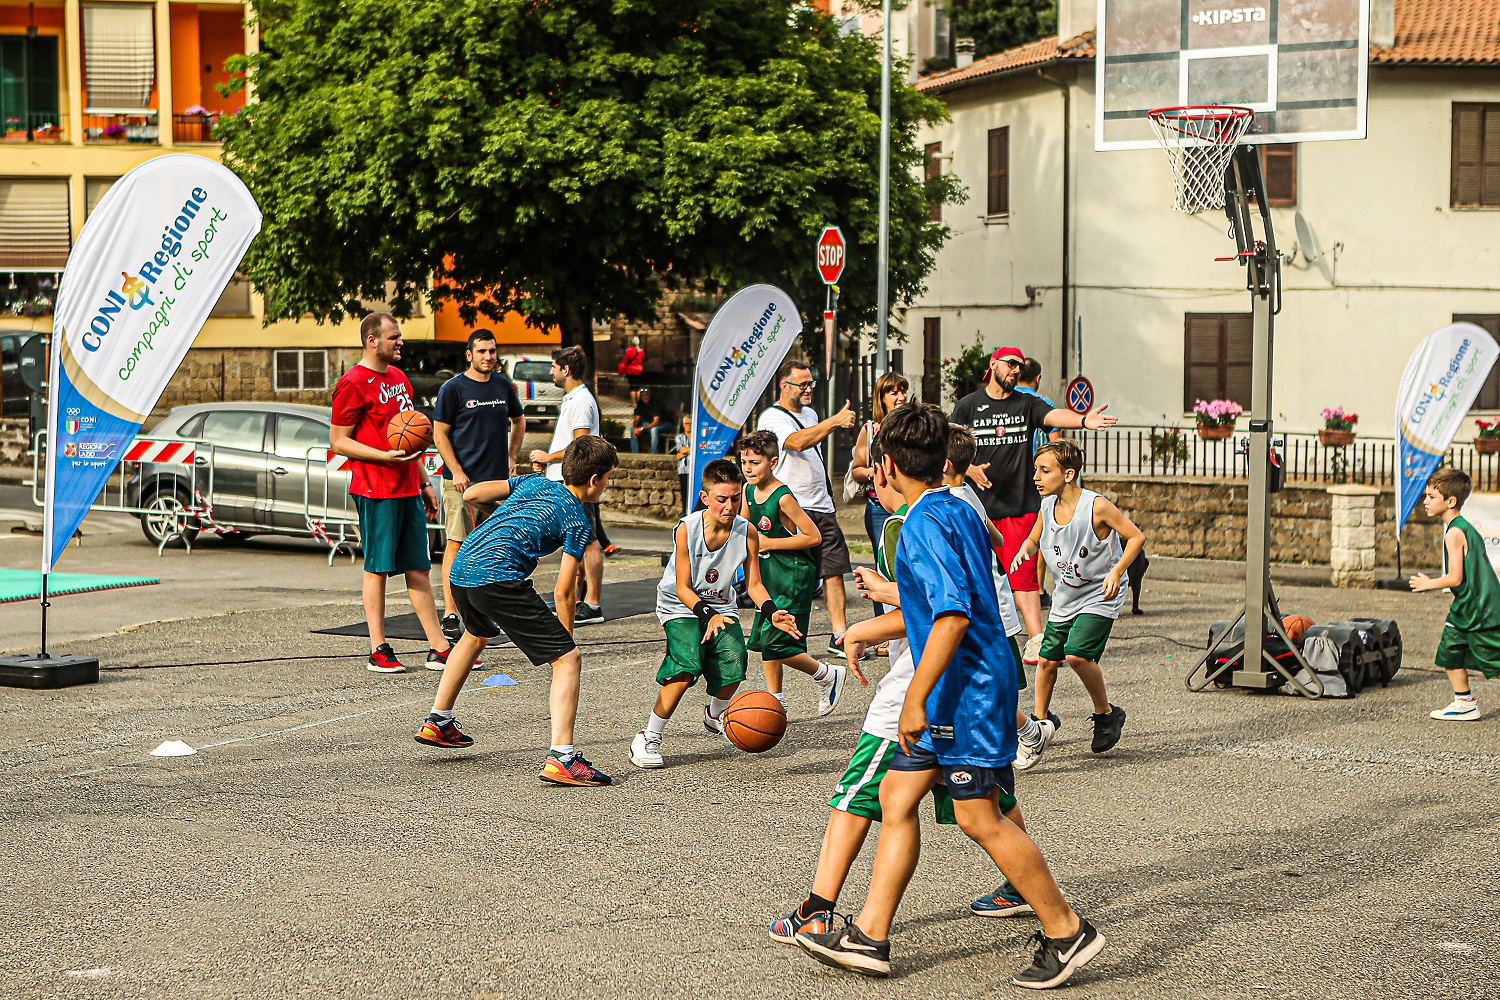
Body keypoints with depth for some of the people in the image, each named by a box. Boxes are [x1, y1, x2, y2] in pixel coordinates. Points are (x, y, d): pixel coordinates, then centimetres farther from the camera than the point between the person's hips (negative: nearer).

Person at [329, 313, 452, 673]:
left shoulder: (398, 377, 17)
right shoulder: (353, 383, -9)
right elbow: (338, 441, -10)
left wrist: (424, 484, 23)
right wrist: (385, 457, -21)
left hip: (408, 490, 8)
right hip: (375, 491, -8)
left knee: (419, 568, 8)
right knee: (377, 568, -2)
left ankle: (438, 647, 11)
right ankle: (378, 651, 5)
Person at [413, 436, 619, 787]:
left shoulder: (533, 482, 21)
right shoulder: (577, 522, 3)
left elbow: (471, 494, 18)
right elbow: (563, 593, -1)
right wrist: (566, 639, 10)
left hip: (461, 567, 8)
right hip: (498, 577, -8)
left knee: (476, 635, 39)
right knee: (568, 658, -7)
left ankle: (437, 722, 51)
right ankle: (561, 758, -22)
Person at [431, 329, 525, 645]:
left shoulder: (503, 385, 12)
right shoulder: (453, 388, -3)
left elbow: (519, 421, 27)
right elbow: (440, 433, -5)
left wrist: (512, 457, 17)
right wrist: (457, 472, -13)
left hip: (497, 479, 5)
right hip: (462, 480, -5)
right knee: (457, 544, -8)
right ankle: (450, 616, -8)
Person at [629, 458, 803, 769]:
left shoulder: (747, 533, -13)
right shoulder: (686, 529, -23)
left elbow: (753, 584, -6)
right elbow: (682, 588, -20)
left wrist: (772, 613, -24)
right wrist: (707, 615, -35)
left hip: (720, 606, 4)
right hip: (681, 605, -4)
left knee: (734, 662, -17)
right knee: (686, 668, -26)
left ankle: (715, 714, 19)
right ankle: (648, 738, -13)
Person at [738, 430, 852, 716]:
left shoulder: (783, 497, -20)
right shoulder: (749, 492, 4)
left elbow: (814, 537, -20)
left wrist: (770, 544, -18)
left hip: (793, 577, -8)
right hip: (768, 576, 8)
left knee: (777, 643, -10)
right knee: (764, 639, 9)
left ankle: (829, 675, 11)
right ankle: (776, 703, 20)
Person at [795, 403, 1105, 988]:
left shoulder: (926, 524, -17)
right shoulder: (960, 511, 12)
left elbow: (953, 614, -27)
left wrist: (916, 698, -25)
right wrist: (883, 605, 41)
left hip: (967, 691, -10)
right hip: (957, 693, 10)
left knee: (979, 818, -4)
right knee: (897, 796, 10)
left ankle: (1068, 933, 5)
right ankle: (869, 936, 12)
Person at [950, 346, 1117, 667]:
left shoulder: (1027, 404, 7)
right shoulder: (968, 405, 7)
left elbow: (1053, 415, -13)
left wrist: (1083, 420, -34)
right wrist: (969, 468, -13)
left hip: (1020, 504, 0)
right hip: (978, 506, 0)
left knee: (1024, 575, -6)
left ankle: (1036, 642, -11)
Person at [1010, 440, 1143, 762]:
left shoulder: (1097, 507, -22)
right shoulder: (1047, 508, -5)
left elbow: (1136, 537, -15)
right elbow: (1033, 540, 13)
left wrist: (1116, 572, -26)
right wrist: (1024, 551, -11)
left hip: (1100, 595, -6)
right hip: (1065, 597, 6)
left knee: (1077, 654, -21)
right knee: (1048, 658, 8)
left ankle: (1106, 713, 1)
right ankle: (1040, 719, 29)